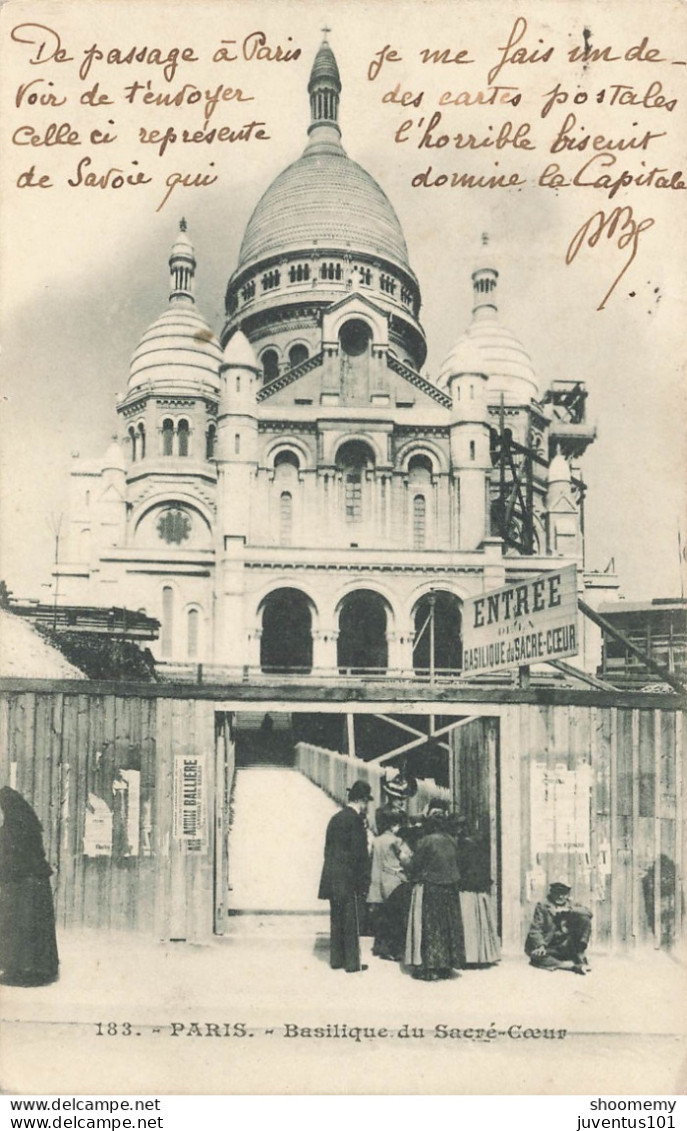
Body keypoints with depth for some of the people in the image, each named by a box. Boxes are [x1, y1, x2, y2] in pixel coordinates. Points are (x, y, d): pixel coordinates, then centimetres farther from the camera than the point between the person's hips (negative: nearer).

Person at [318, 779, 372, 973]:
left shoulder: (335, 818, 12)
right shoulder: (355, 819, -14)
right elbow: (360, 853, -15)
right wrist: (364, 882, -9)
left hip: (332, 880, 8)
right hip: (348, 880, -8)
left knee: (336, 920, 14)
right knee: (351, 922, 0)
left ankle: (336, 959, 19)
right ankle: (352, 963, 5)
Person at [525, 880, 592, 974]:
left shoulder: (571, 906, 8)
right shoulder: (543, 906, 0)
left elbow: (588, 913, -11)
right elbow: (535, 930, -8)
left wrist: (569, 910, -21)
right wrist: (540, 945, -26)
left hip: (567, 948, 2)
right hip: (549, 948, -1)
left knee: (585, 919, -15)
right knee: (536, 955, -36)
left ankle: (580, 958, -17)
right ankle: (574, 966, -35)